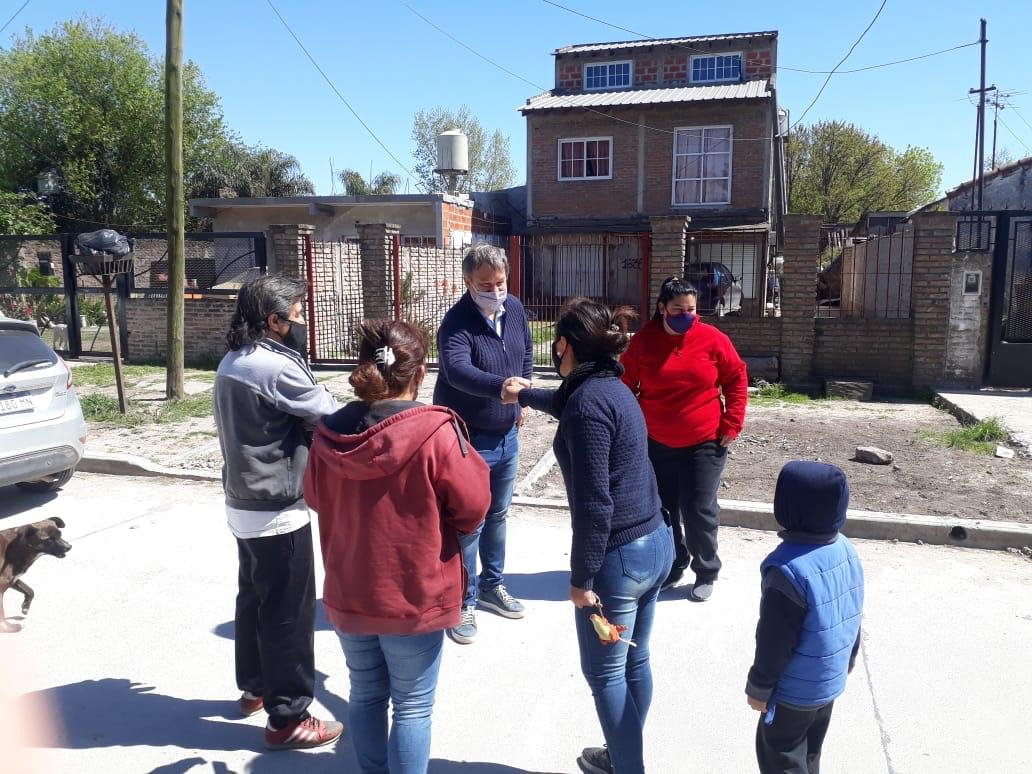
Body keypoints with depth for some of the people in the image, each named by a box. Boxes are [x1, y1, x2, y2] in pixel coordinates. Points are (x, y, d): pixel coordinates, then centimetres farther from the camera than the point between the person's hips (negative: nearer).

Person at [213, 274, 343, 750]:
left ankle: (255, 686, 40)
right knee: (289, 612, 2)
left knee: (253, 598, 23)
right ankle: (287, 719, 14)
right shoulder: (276, 367, -22)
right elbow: (330, 417, -17)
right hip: (277, 511, -10)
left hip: (243, 503, 10)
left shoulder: (232, 362, 7)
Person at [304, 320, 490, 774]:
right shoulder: (437, 433, -22)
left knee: (366, 695, 23)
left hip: (349, 594, 5)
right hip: (415, 597, -4)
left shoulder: (330, 432, -8)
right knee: (413, 707, 12)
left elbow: (315, 498, 8)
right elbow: (473, 507, -14)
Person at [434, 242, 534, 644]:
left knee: (497, 515, 20)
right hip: (468, 439, -7)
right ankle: (463, 603, 18)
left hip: (506, 434, 7)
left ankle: (492, 584, 38)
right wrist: (503, 386, -57)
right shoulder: (456, 323, -23)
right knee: (468, 523, 1)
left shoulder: (514, 308, -1)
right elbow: (458, 371, -41)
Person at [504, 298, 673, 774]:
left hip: (619, 557, -9)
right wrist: (526, 395, 49)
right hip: (655, 543, 9)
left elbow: (594, 505, -24)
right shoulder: (610, 387, 8)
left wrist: (582, 578, -15)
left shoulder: (588, 401, -21)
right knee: (634, 661, 22)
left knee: (605, 674, 9)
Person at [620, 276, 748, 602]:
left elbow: (737, 379, 1)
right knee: (662, 509, 13)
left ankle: (706, 572, 22)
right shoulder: (643, 340, -5)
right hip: (655, 444, 2)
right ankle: (671, 566, 32)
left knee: (699, 511, 1)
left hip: (704, 444, -2)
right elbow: (626, 385, 4)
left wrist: (731, 424, -5)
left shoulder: (712, 339, -8)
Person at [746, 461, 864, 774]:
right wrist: (848, 661, 21)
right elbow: (853, 616, 7)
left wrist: (759, 688, -10)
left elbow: (775, 642, -23)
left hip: (794, 690, -8)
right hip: (832, 681, 8)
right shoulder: (846, 549, -6)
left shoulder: (789, 570, -32)